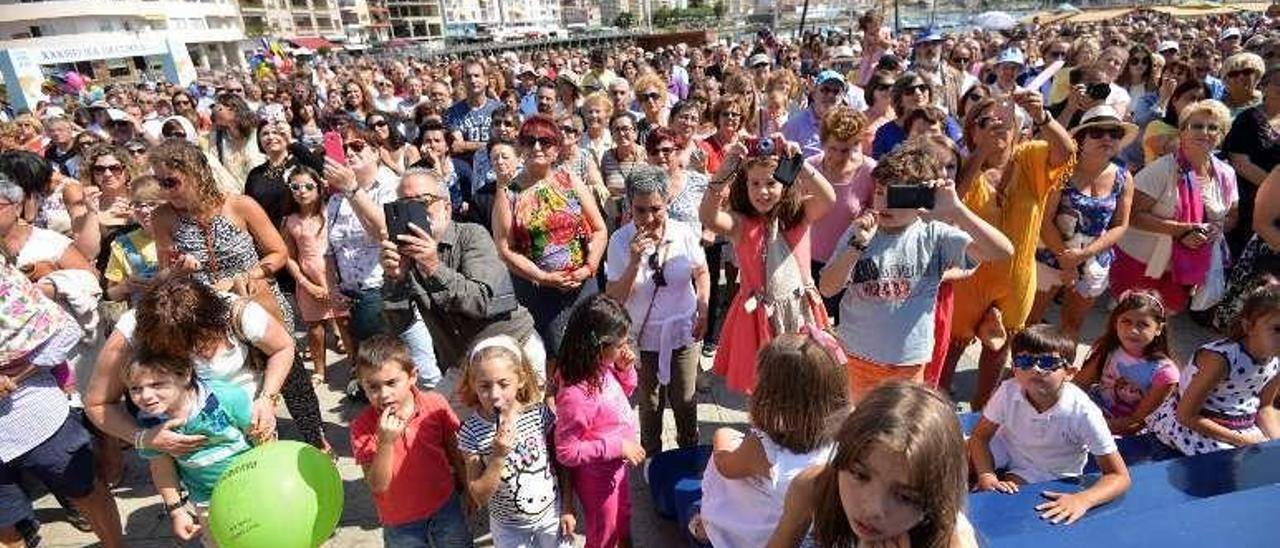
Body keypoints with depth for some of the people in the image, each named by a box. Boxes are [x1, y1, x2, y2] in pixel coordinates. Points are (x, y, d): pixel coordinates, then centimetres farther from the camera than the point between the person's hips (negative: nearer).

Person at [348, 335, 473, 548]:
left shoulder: (435, 405, -18)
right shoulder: (362, 427, -20)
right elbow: (378, 486, -22)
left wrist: (467, 488, 9)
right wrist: (386, 442, -35)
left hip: (445, 505, 1)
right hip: (400, 522, -1)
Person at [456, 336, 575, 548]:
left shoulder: (540, 414, -18)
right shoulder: (471, 432, -20)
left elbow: (561, 462, -4)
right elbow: (480, 497, -16)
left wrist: (567, 509, -1)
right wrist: (498, 457, -30)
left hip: (552, 515, 1)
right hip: (509, 527, 0)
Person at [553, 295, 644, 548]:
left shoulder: (603, 368, -13)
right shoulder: (576, 395, -38)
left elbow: (624, 392, 8)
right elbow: (567, 452, -30)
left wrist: (626, 370, -13)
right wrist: (617, 446, -29)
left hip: (616, 468, 8)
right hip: (597, 478, -8)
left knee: (623, 518, 33)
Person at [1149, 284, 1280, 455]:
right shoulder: (1220, 358, -28)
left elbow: (1264, 407, 12)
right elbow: (1186, 416, -24)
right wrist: (1241, 440, -20)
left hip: (1242, 427, 7)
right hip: (1193, 426, -7)